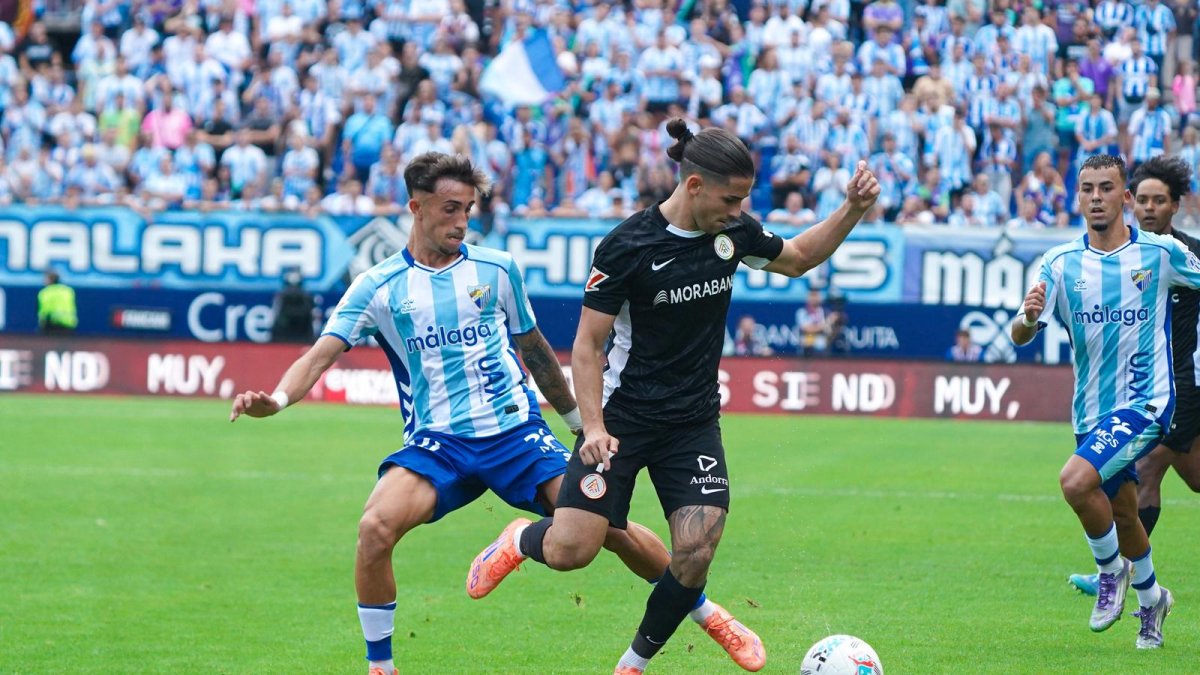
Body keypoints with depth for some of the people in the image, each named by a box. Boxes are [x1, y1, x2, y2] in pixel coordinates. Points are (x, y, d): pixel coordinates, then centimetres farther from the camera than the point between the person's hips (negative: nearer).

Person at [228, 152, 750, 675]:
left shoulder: (497, 270, 6)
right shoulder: (378, 287, 1)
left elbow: (534, 349, 20)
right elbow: (320, 356, -7)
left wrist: (579, 421, 28)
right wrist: (275, 399, -27)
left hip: (516, 431, 1)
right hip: (437, 444, -1)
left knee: (606, 524, -11)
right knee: (376, 527, -27)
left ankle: (704, 610, 13)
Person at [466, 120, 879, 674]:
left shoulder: (734, 233, -1)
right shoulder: (628, 246, -16)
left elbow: (797, 258, 20)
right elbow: (587, 345, -13)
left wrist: (852, 210, 6)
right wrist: (594, 427, -23)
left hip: (695, 422, 4)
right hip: (623, 418, -4)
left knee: (695, 555, -11)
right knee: (571, 551, -12)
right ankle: (520, 540, 25)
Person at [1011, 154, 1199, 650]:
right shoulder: (1061, 263, -3)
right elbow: (1019, 337, -11)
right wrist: (1027, 318, -33)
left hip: (1144, 400, -4)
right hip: (1091, 410, 4)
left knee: (1076, 480, -26)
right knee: (1121, 513, 17)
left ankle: (1112, 570, -1)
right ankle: (1150, 597, 43)